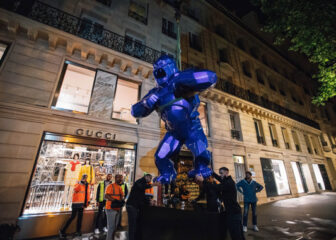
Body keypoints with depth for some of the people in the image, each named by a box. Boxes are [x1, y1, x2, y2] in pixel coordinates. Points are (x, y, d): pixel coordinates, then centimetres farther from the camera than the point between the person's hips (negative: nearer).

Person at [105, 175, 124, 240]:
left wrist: (122, 200, -5)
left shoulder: (120, 187, 13)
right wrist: (115, 200, -26)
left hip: (118, 209, 8)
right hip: (111, 208, -8)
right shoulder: (111, 186, -11)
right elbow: (106, 196, -19)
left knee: (115, 226, 17)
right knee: (111, 226, -2)